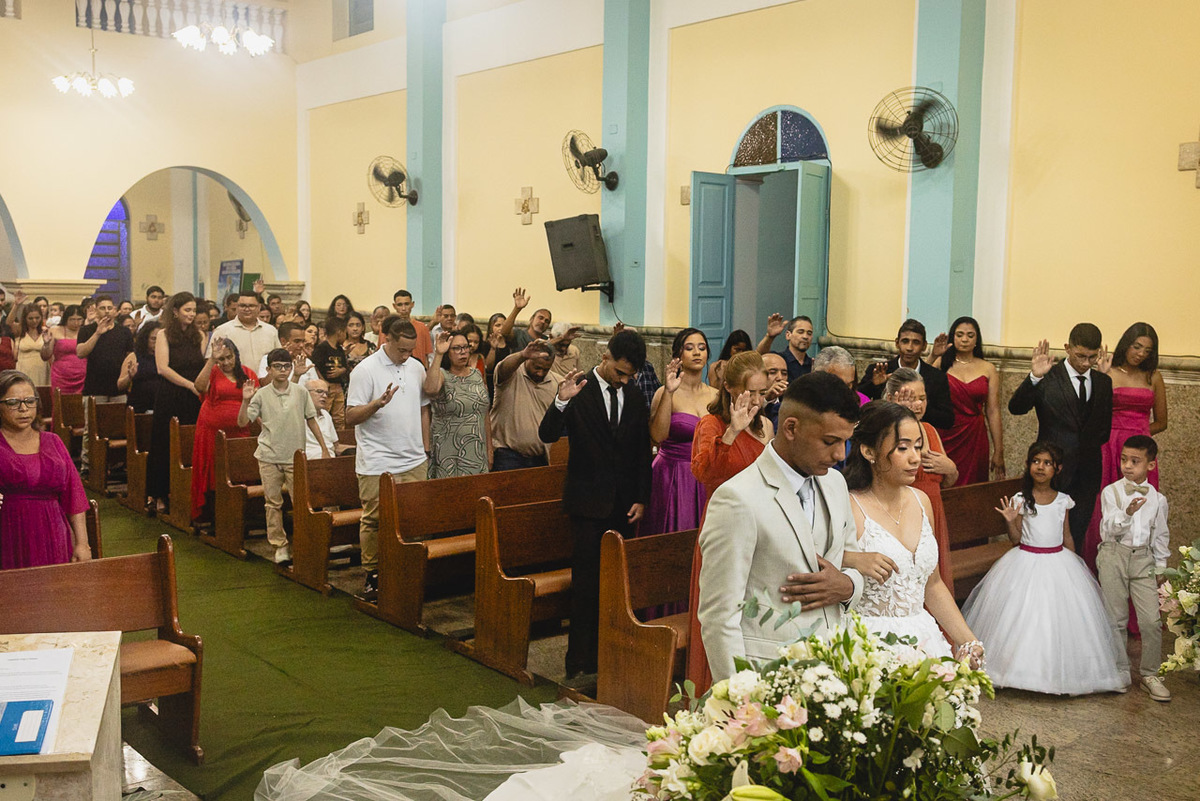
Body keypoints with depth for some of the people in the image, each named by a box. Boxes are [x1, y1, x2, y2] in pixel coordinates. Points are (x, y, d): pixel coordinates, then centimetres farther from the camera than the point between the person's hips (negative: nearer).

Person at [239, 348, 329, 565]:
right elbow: (242, 422, -3)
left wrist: (324, 448, 9)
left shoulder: (301, 392, 2)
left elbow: (311, 420, 10)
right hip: (269, 457, 0)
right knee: (273, 502, 5)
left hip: (295, 457, 0)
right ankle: (280, 545, 13)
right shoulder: (261, 394, -1)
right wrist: (246, 401, -18)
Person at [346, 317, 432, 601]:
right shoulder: (366, 370, -7)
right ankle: (372, 575, 11)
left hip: (413, 462, 5)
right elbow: (350, 417, -10)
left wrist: (425, 448, 16)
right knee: (374, 520, 0)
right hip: (377, 464, -5)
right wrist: (377, 403, -27)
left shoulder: (416, 367, 11)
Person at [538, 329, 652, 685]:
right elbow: (547, 435, -15)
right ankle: (580, 665, 5)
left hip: (625, 504, 4)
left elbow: (643, 450, 12)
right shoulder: (579, 390, -7)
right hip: (589, 502, -4)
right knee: (586, 585, -2)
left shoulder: (634, 395, 7)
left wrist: (642, 498, 6)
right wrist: (561, 401, -32)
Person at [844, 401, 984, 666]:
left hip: (925, 639, 6)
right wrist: (853, 560, -28)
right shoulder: (849, 509, -12)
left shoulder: (921, 501, 10)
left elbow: (933, 585, 16)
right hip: (871, 644, -6)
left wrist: (969, 641, 10)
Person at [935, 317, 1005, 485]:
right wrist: (933, 356, -19)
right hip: (944, 437, -2)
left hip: (974, 439, 2)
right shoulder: (941, 363, 3)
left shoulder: (988, 369, 8)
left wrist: (998, 452, 2)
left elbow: (993, 411, 5)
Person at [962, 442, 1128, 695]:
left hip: (1058, 562, 2)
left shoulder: (1063, 500, 3)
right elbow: (1016, 539, -2)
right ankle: (1022, 668, 10)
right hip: (1026, 563, -2)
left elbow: (1066, 536, 12)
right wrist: (1010, 521, -20)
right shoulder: (1021, 500, -5)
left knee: (1060, 618, 2)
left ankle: (1060, 671, 16)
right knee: (1025, 616, -3)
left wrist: (1072, 565, 11)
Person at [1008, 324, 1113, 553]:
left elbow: (1105, 427, 19)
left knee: (1078, 533, 9)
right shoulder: (1048, 378, -6)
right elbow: (1015, 407, -20)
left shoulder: (1104, 382, 10)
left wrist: (1091, 443, 3)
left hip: (1088, 471, 4)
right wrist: (1034, 377, -32)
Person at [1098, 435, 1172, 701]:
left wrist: (1160, 567, 14)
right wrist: (1126, 513, -30)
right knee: (1116, 618, 5)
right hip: (1114, 556, -1)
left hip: (1143, 559, 1)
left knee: (1151, 620, -5)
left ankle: (1149, 675, 11)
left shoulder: (1157, 498, 5)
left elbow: (1160, 535, 14)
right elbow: (1108, 529, -12)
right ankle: (1121, 671, 20)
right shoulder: (1111, 492, -3)